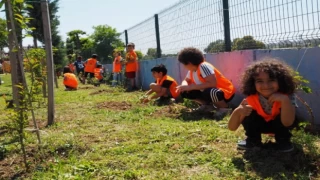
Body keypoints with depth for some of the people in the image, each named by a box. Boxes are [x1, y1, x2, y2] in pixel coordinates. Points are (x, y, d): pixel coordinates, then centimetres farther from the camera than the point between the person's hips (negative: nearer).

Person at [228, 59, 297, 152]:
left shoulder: (287, 96, -30)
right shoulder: (251, 98, -27)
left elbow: (287, 123, -42)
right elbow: (232, 127, -28)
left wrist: (284, 100, -54)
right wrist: (238, 111, -49)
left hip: (279, 125, -1)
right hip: (260, 124, 1)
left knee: (282, 117, -33)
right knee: (249, 114, -28)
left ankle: (283, 140, -7)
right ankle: (253, 140, -4)